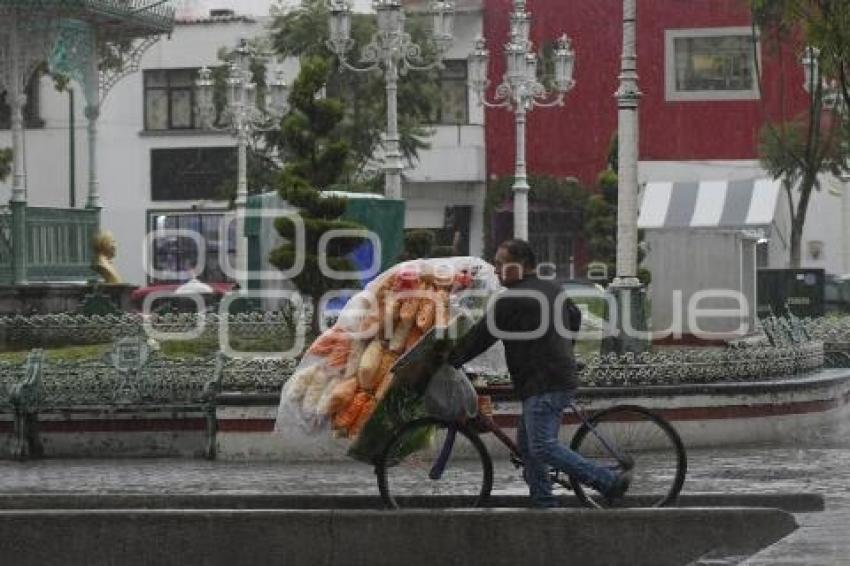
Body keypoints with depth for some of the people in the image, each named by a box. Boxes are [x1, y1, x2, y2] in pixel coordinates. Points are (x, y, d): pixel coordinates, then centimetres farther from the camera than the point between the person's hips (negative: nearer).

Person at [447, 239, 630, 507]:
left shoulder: (511, 299, -12)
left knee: (543, 447, -14)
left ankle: (611, 482, -17)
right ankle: (544, 504, 15)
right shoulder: (552, 290, 16)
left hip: (543, 386, -10)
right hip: (563, 378, 10)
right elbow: (575, 318, 30)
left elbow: (481, 335, -8)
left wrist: (451, 361, 3)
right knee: (527, 444, 16)